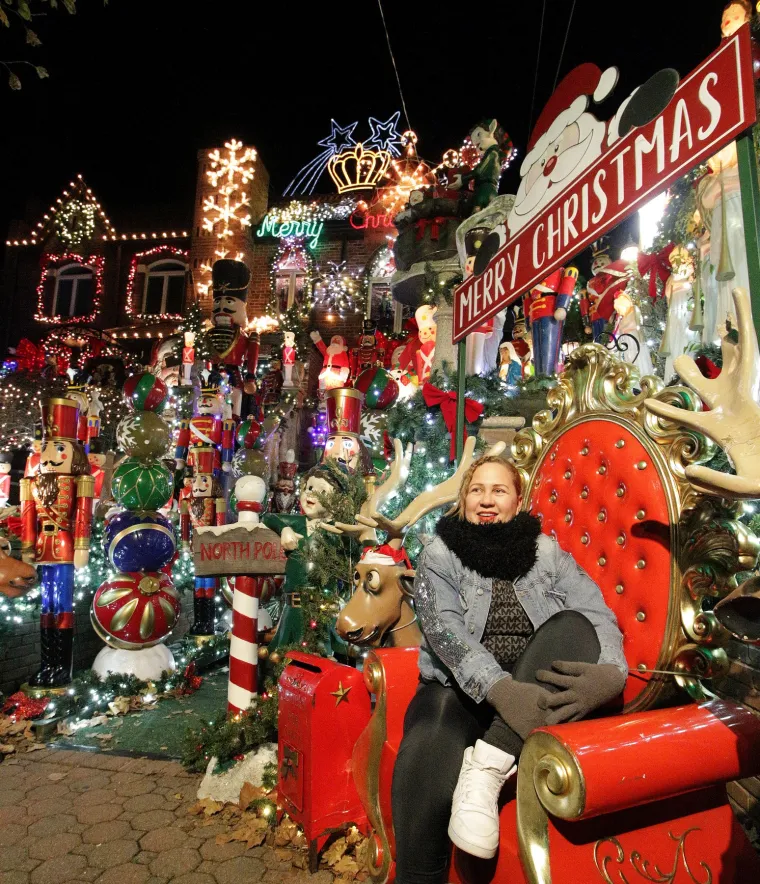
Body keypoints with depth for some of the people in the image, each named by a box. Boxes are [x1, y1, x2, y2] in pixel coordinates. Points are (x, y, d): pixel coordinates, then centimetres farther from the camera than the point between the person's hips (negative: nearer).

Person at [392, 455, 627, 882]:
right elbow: (444, 628, -13)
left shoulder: (549, 553, 8)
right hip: (460, 689, -2)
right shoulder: (440, 554, 3)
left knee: (573, 628, -27)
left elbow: (599, 615, -6)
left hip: (535, 694, 2)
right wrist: (500, 688, -30)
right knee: (429, 763, -35)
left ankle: (488, 764, -30)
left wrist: (611, 672, -29)